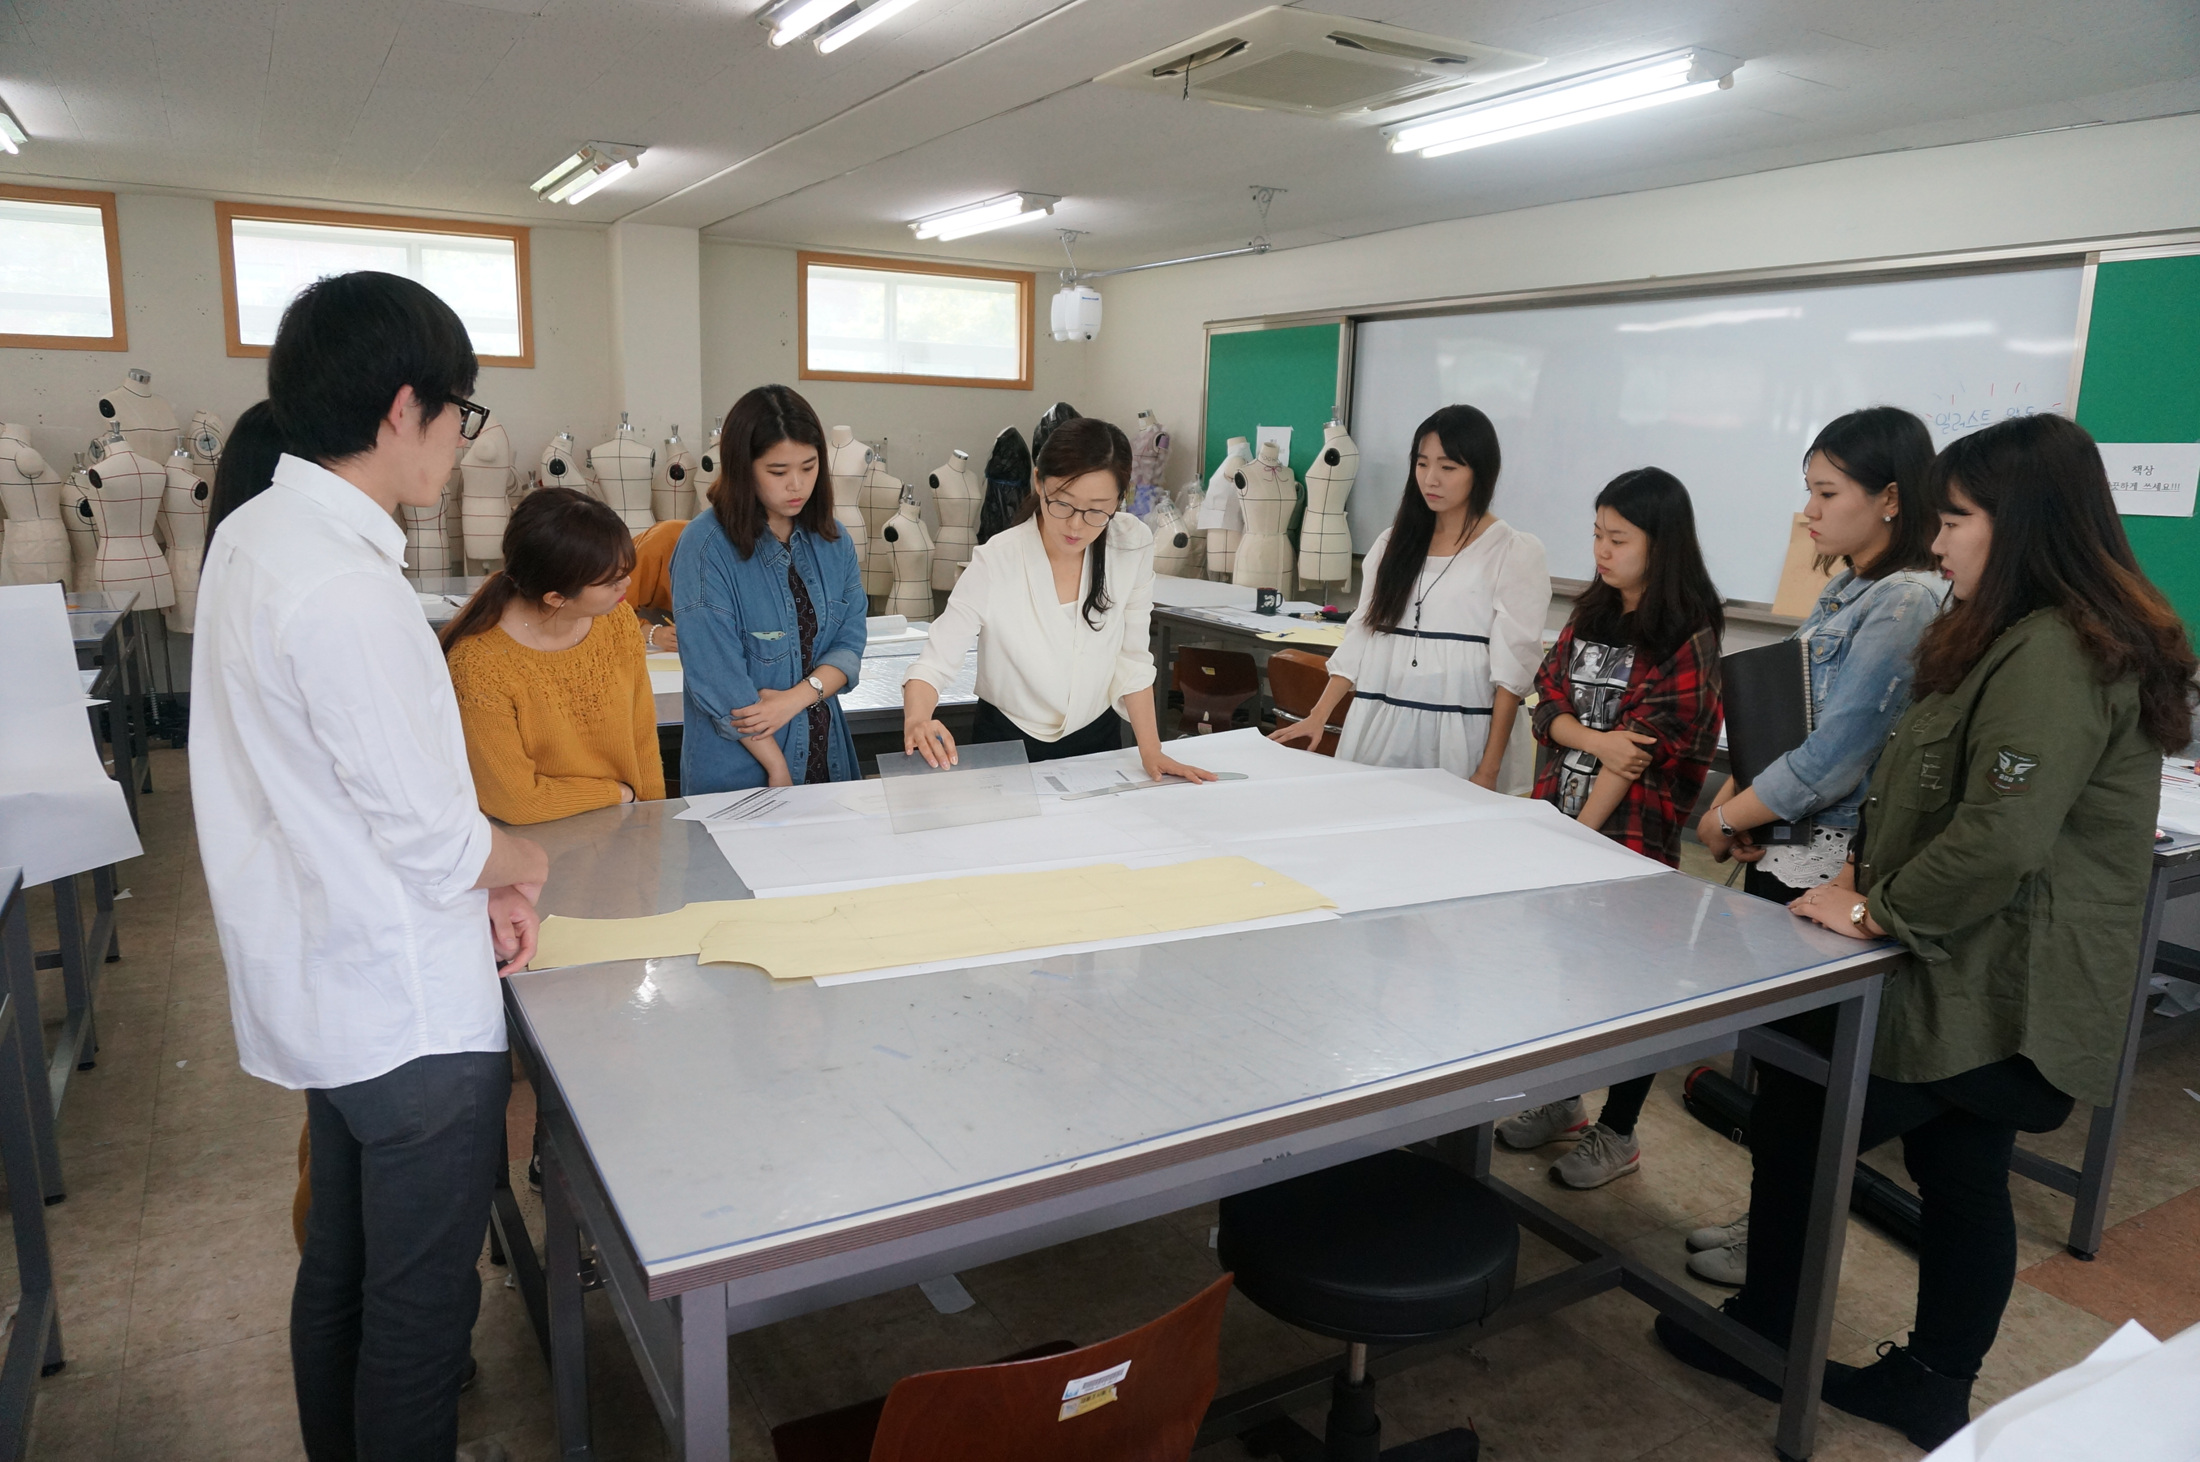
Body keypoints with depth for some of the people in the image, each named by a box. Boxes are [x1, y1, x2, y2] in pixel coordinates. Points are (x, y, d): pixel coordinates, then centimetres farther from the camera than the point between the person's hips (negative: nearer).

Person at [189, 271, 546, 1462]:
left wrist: (475, 882, 5)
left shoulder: (253, 536, 3)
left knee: (338, 1265, 25)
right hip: (410, 1009, -9)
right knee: (422, 1303, 9)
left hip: (323, 991, 10)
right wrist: (521, 862, -1)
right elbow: (434, 837, -22)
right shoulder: (347, 590, -27)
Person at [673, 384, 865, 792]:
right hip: (739, 769, -5)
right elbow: (717, 677, -17)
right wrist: (778, 768, -16)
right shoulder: (705, 547, -14)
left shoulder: (832, 540, 3)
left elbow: (849, 643, 0)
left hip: (825, 754, 5)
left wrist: (796, 698, -18)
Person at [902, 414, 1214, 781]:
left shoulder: (1134, 545, -10)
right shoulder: (995, 563, -19)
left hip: (1097, 739, 2)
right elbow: (936, 661, -19)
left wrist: (1151, 751, -8)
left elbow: (1132, 659, -3)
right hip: (1008, 741, -1)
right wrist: (917, 718, -39)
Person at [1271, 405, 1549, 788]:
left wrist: (1488, 772, -12)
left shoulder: (1515, 552, -3)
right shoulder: (1394, 542, 11)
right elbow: (1360, 639, 12)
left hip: (1458, 739, -4)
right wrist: (1317, 717, 3)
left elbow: (1512, 669, -7)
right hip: (1377, 732, 4)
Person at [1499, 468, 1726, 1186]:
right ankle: (1562, 1099, 35)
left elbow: (1643, 755, -16)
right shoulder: (1590, 614, 8)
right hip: (1559, 817, 6)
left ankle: (1616, 1134, 22)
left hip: (1631, 835, -6)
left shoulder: (1687, 640, -12)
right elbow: (1547, 704, 3)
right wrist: (1597, 741, -17)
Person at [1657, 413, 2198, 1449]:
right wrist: (1865, 874, 6)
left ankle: (1762, 1333, 21)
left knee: (1795, 1118, 2)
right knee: (1963, 1175, 17)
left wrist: (1876, 912, -15)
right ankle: (1934, 1384, 31)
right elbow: (1927, 792, 19)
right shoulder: (2017, 641, 13)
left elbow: (1999, 838, -28)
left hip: (1988, 997, -10)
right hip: (1987, 986, 10)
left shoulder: (2053, 656, -22)